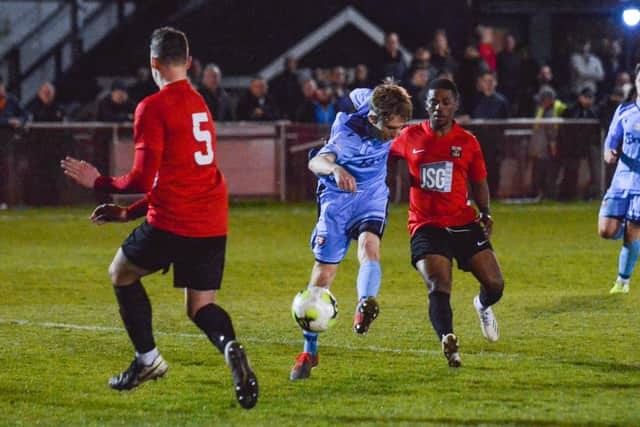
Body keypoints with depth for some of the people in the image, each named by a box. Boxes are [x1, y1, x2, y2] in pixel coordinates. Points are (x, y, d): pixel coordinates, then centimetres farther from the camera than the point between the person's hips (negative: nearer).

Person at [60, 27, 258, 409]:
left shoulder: (153, 108, -8)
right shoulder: (202, 106, 18)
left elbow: (143, 179, -12)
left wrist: (99, 183, 6)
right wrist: (129, 213, 28)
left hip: (171, 222, -6)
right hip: (213, 223, 6)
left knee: (121, 273, 20)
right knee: (201, 308, 12)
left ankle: (148, 359, 19)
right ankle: (230, 345, -22)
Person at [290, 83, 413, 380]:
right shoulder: (348, 132, -28)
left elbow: (358, 95, 10)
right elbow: (316, 162, -44)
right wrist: (335, 169, -65)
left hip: (372, 197, 3)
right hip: (337, 199, -3)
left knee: (369, 245, -28)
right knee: (323, 272, -2)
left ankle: (364, 308, -53)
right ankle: (308, 352, 11)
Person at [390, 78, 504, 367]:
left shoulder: (468, 142, 4)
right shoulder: (410, 137, 4)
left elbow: (479, 182, 14)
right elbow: (385, 153, 23)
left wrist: (485, 213, -1)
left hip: (463, 223, 2)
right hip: (426, 226, -2)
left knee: (495, 285, 2)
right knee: (439, 288, -21)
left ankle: (483, 306, 37)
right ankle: (448, 343, -25)